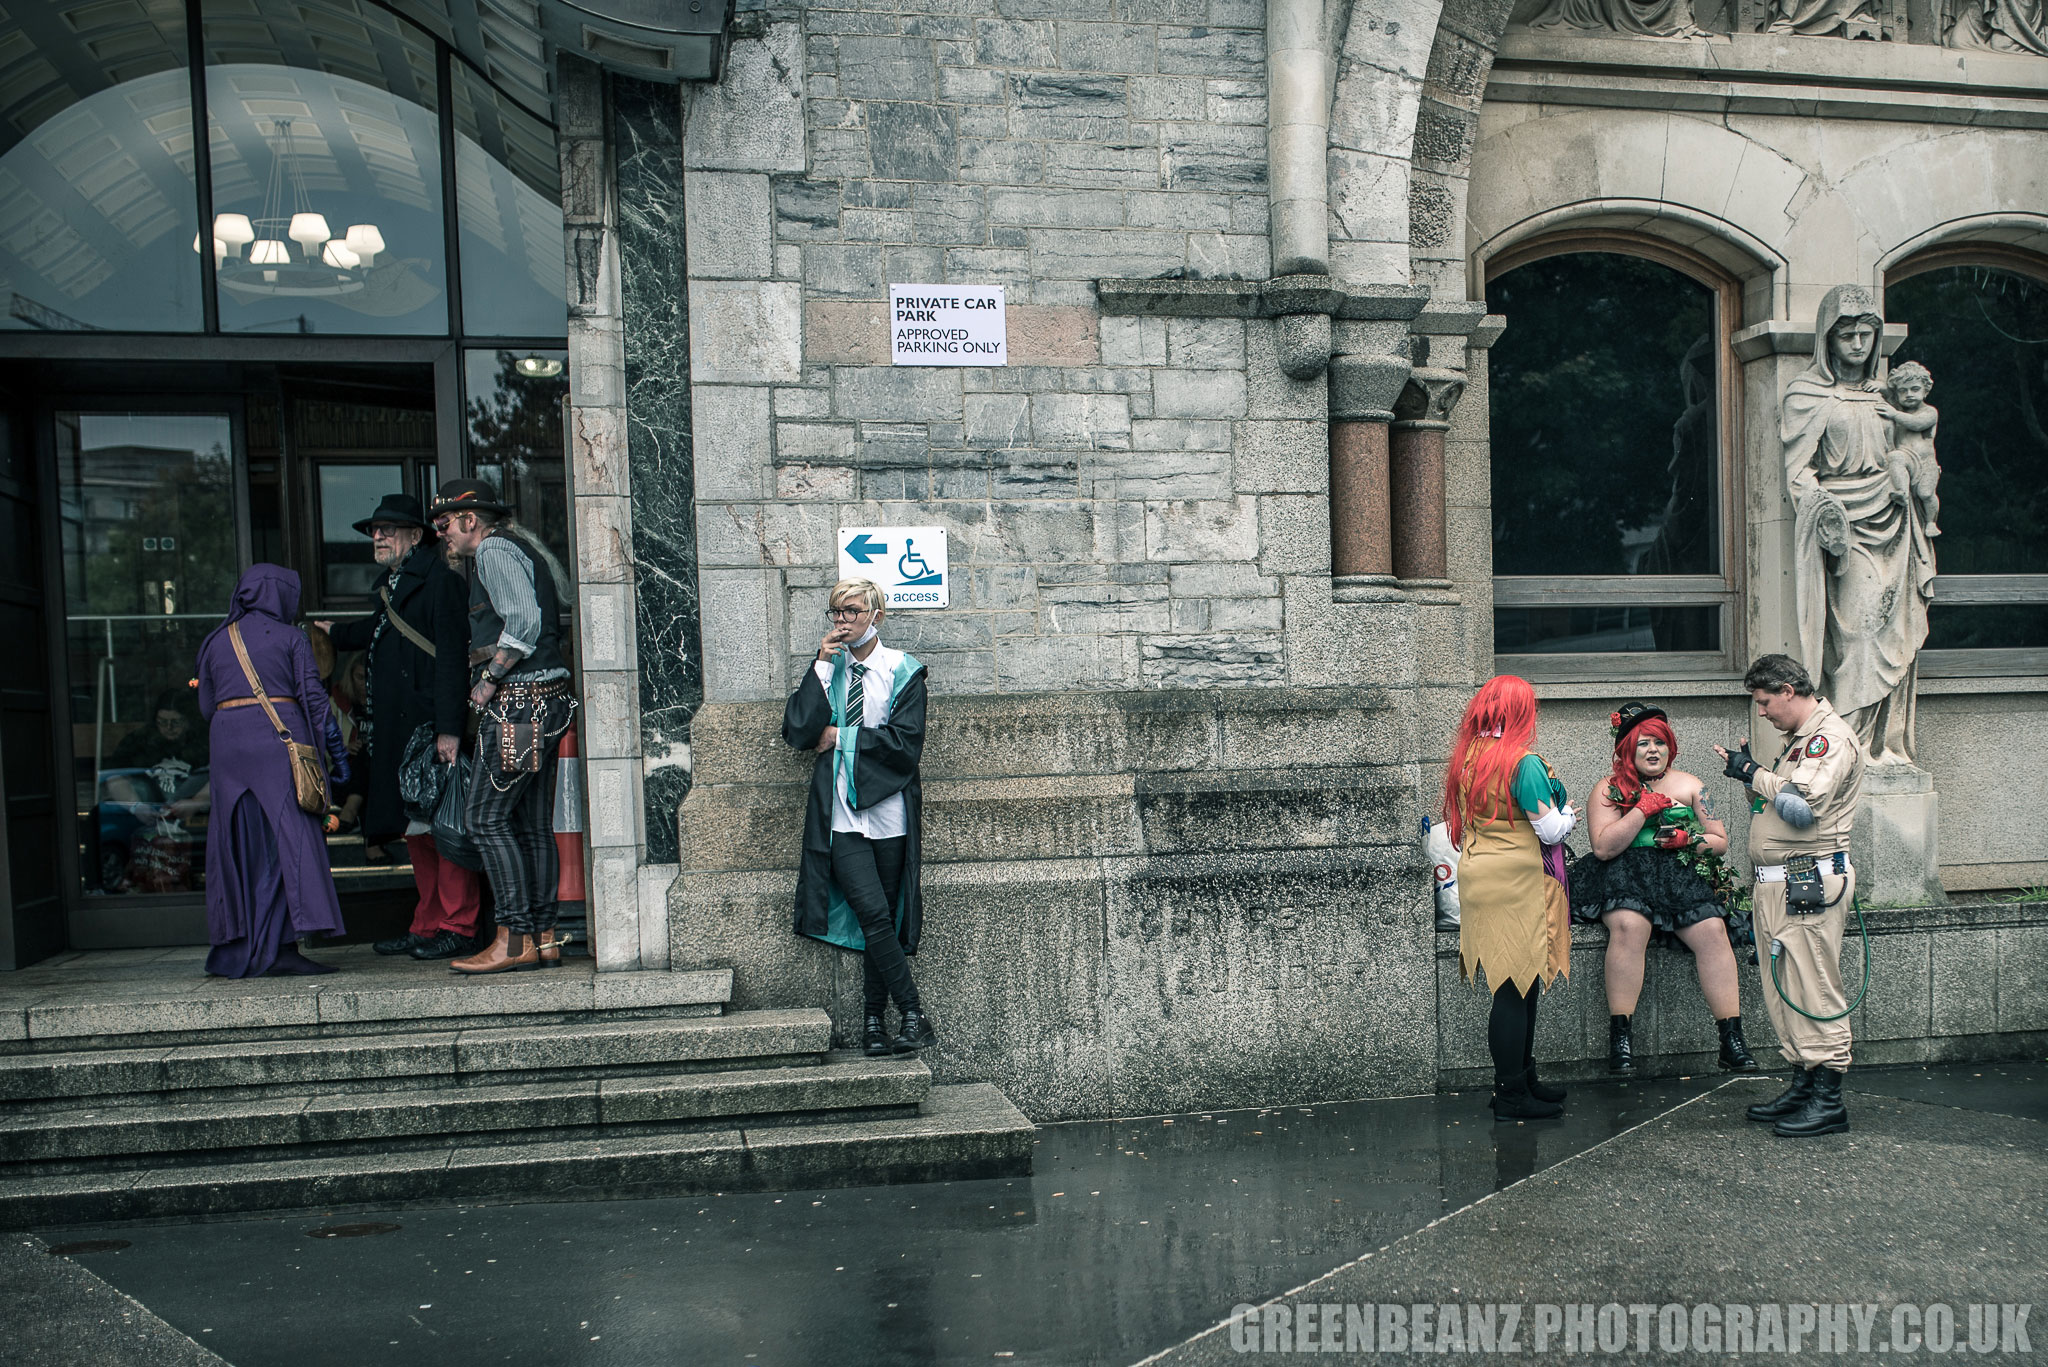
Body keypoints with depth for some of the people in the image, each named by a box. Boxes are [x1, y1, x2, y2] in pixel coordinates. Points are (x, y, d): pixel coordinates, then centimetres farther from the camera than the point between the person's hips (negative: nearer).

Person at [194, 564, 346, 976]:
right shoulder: (289, 637, 3)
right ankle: (282, 944, -14)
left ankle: (235, 951, 12)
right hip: (281, 739, -4)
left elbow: (206, 706, 11)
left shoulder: (215, 642, 13)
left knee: (238, 846, 9)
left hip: (227, 742, 4)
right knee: (289, 839, -5)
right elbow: (313, 696, -2)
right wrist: (336, 751, 0)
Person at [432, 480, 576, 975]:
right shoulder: (516, 548, 23)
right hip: (544, 701, 10)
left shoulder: (494, 550, -7)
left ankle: (515, 939, -8)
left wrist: (488, 680, -13)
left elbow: (524, 623, -20)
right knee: (532, 823, 9)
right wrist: (465, 658, 21)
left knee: (486, 817, -8)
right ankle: (542, 935, 11)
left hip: (517, 702, -10)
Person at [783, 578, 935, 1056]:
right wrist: (822, 666, -5)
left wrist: (840, 737, -7)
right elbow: (797, 731, -4)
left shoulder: (902, 671, 4)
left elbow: (905, 742, -8)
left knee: (885, 922, 5)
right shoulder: (827, 670, 11)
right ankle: (913, 1014, -6)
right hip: (841, 815, 0)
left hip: (888, 813, 0)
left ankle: (873, 1022, 16)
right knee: (873, 914, -14)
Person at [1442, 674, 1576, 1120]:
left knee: (1515, 986, 16)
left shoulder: (1466, 758, 7)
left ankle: (1523, 1079, 25)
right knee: (1516, 988, -1)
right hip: (1516, 882, -7)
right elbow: (1551, 831, -11)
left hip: (1478, 878, 7)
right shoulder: (1524, 762, -14)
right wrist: (1568, 814, 11)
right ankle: (1511, 1097, 5)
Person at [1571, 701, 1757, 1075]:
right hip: (1625, 879, -2)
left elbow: (1720, 842, 15)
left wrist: (1689, 840, -6)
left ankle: (1732, 1039, -20)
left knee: (1713, 930, -25)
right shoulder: (1608, 789, 8)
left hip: (1683, 877, 3)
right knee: (1629, 925, -34)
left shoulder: (1689, 785, 16)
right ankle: (1619, 1036, -27)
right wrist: (1643, 809, -9)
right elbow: (1603, 848, -7)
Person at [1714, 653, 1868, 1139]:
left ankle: (1828, 1099, -1)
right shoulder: (1800, 739, 21)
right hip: (1776, 883, 10)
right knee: (1783, 990, 12)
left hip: (1808, 881, -10)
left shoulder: (1831, 736, -11)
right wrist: (1751, 772, 11)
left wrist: (1755, 773, -11)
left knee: (1813, 989, -6)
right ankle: (1802, 1086, 20)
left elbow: (1802, 806, -22)